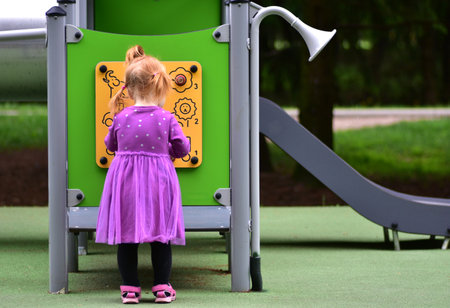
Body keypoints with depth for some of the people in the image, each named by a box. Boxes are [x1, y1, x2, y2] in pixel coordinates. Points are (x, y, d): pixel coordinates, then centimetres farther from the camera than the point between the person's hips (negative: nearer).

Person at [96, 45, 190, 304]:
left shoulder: (121, 118, -4)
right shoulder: (167, 119, -9)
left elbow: (110, 145, 12)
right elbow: (182, 149, -1)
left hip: (126, 183, 1)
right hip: (158, 182, -1)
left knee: (126, 237, 8)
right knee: (161, 237, 9)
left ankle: (130, 288, 9)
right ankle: (162, 287, 11)